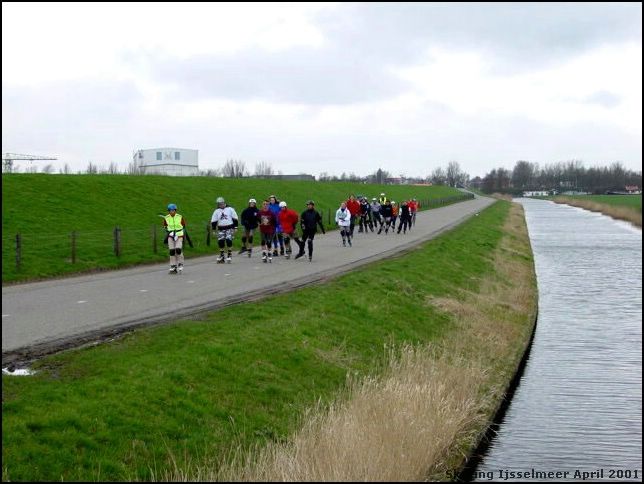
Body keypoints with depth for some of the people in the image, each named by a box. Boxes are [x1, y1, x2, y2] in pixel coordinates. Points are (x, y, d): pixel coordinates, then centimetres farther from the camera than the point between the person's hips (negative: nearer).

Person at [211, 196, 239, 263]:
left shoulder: (230, 209, 1)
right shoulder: (216, 211, 9)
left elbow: (235, 219, 2)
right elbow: (213, 221, 12)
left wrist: (234, 228, -1)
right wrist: (214, 230, 8)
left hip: (229, 228, -3)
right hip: (221, 229, 3)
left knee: (229, 241, -15)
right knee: (220, 242, 0)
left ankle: (230, 255, -3)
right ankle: (221, 256, 11)